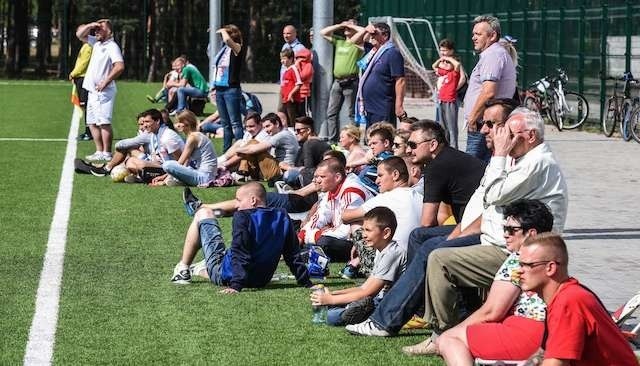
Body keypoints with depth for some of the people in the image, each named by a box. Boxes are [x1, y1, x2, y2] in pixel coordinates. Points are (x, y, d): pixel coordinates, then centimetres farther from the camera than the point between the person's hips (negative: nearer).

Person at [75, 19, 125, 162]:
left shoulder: (112, 46, -9)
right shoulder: (96, 43, 16)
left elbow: (120, 66, -21)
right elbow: (79, 34, 23)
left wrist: (106, 81, -21)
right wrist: (90, 25, 6)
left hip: (103, 91, -9)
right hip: (92, 90, 9)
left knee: (104, 122, -12)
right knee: (93, 123, 10)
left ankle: (106, 154, -13)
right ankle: (99, 152, 14)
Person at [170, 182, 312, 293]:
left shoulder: (242, 217, -19)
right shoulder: (283, 218, -1)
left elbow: (240, 253, -27)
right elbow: (293, 256, 0)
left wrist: (236, 285, -31)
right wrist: (306, 283, 5)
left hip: (223, 276, -7)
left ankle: (182, 270, 12)